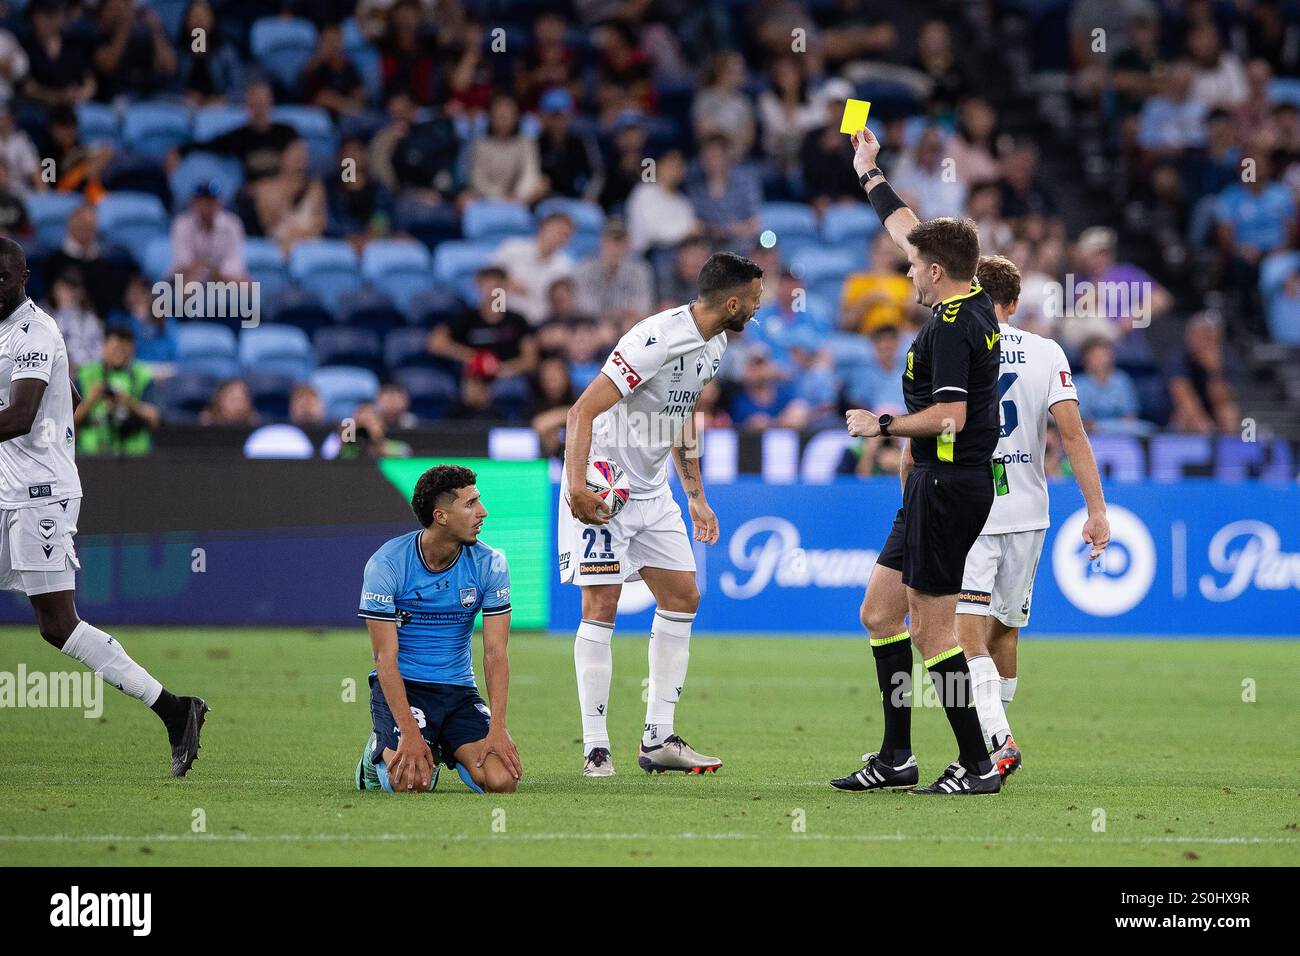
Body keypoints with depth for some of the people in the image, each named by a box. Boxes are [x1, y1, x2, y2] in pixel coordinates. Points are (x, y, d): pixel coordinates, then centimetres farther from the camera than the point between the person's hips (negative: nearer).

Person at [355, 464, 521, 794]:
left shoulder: (490, 564, -4)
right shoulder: (386, 565, -14)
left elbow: (495, 652, -7)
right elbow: (386, 658, -16)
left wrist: (497, 727, -20)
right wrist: (409, 733, -26)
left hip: (459, 691, 4)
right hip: (401, 686, -4)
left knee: (502, 782, -19)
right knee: (413, 782, -29)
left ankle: (443, 751, 15)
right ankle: (381, 753, 9)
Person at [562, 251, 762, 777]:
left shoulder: (713, 346, 5)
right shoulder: (656, 339, -24)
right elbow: (583, 410, -26)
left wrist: (696, 496, 21)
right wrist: (576, 484, -35)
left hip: (651, 489, 9)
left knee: (682, 598, 6)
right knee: (601, 606, -11)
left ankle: (659, 739, 10)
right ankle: (596, 748, -8)